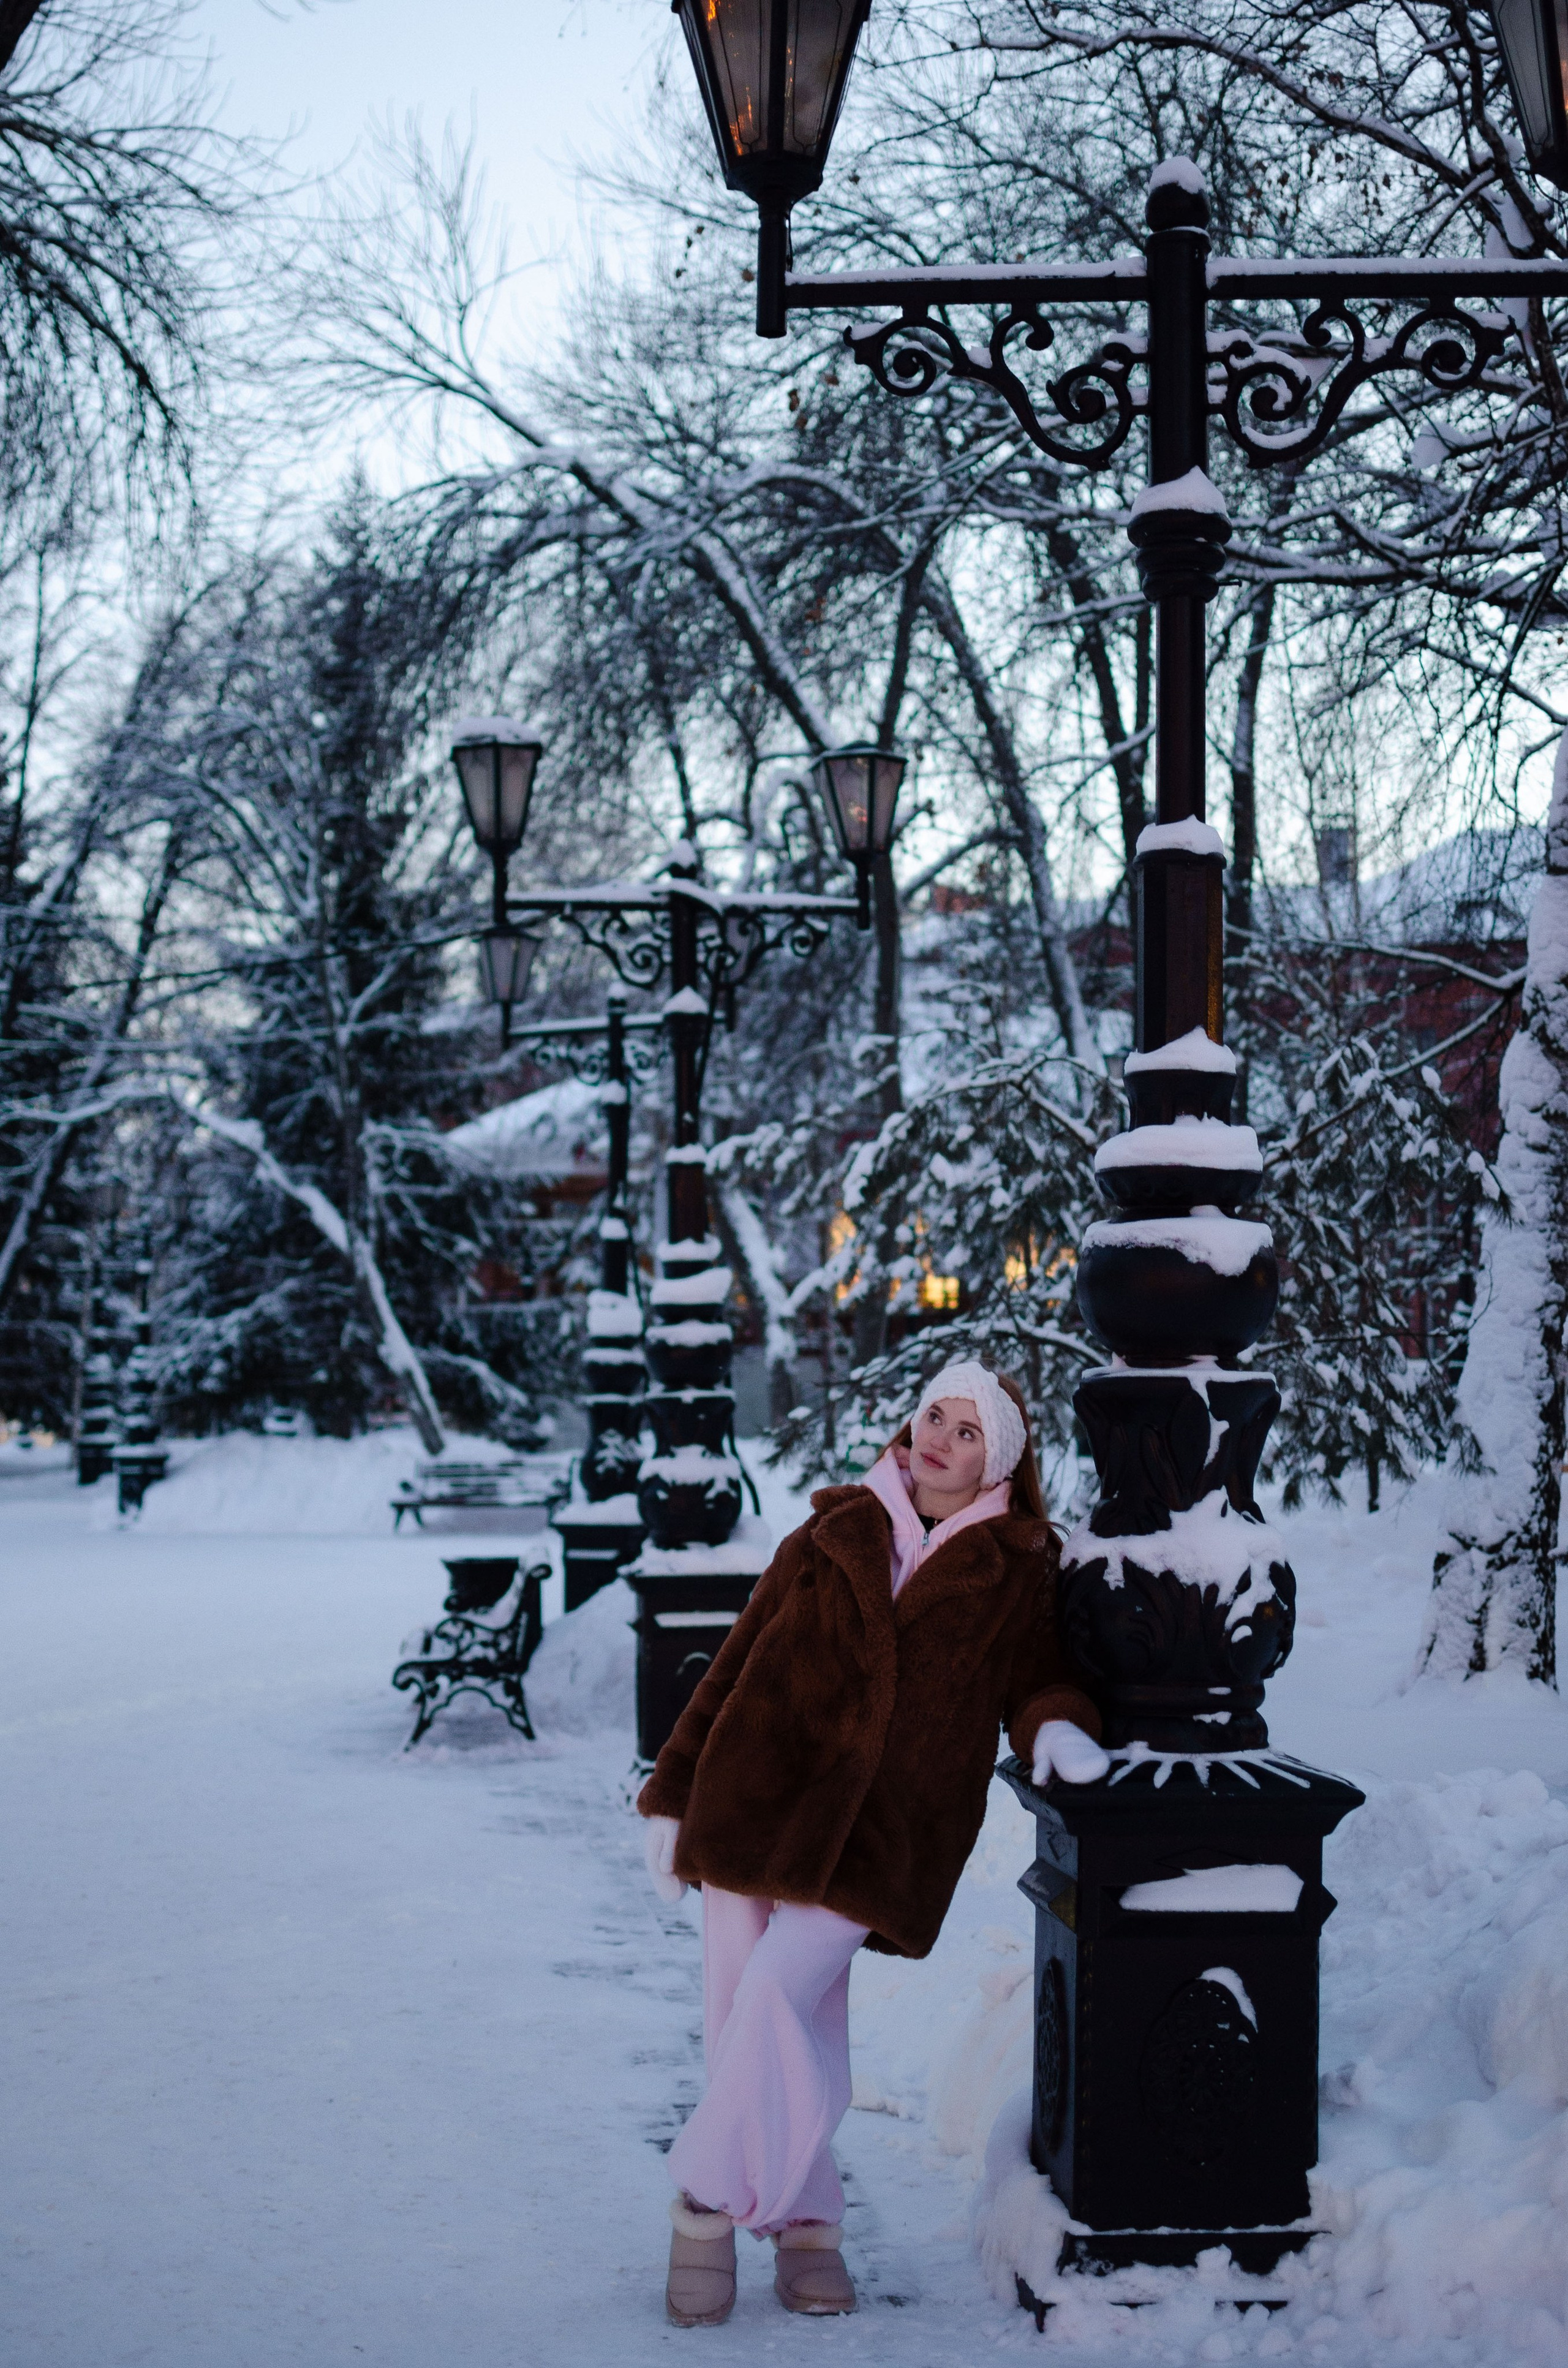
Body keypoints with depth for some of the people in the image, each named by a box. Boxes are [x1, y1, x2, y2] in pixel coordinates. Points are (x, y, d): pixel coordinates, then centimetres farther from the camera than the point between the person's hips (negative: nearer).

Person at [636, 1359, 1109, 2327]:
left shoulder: (1017, 1574, 11)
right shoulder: (831, 1540, 15)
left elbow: (1039, 1679, 17)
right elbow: (735, 1667, 16)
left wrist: (1056, 1728, -8)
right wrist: (674, 1796, 12)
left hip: (878, 1831, -3)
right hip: (752, 1801, 3)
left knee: (780, 1995, -20)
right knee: (750, 2026, 0)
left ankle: (710, 2202, -4)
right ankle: (806, 2220, 14)